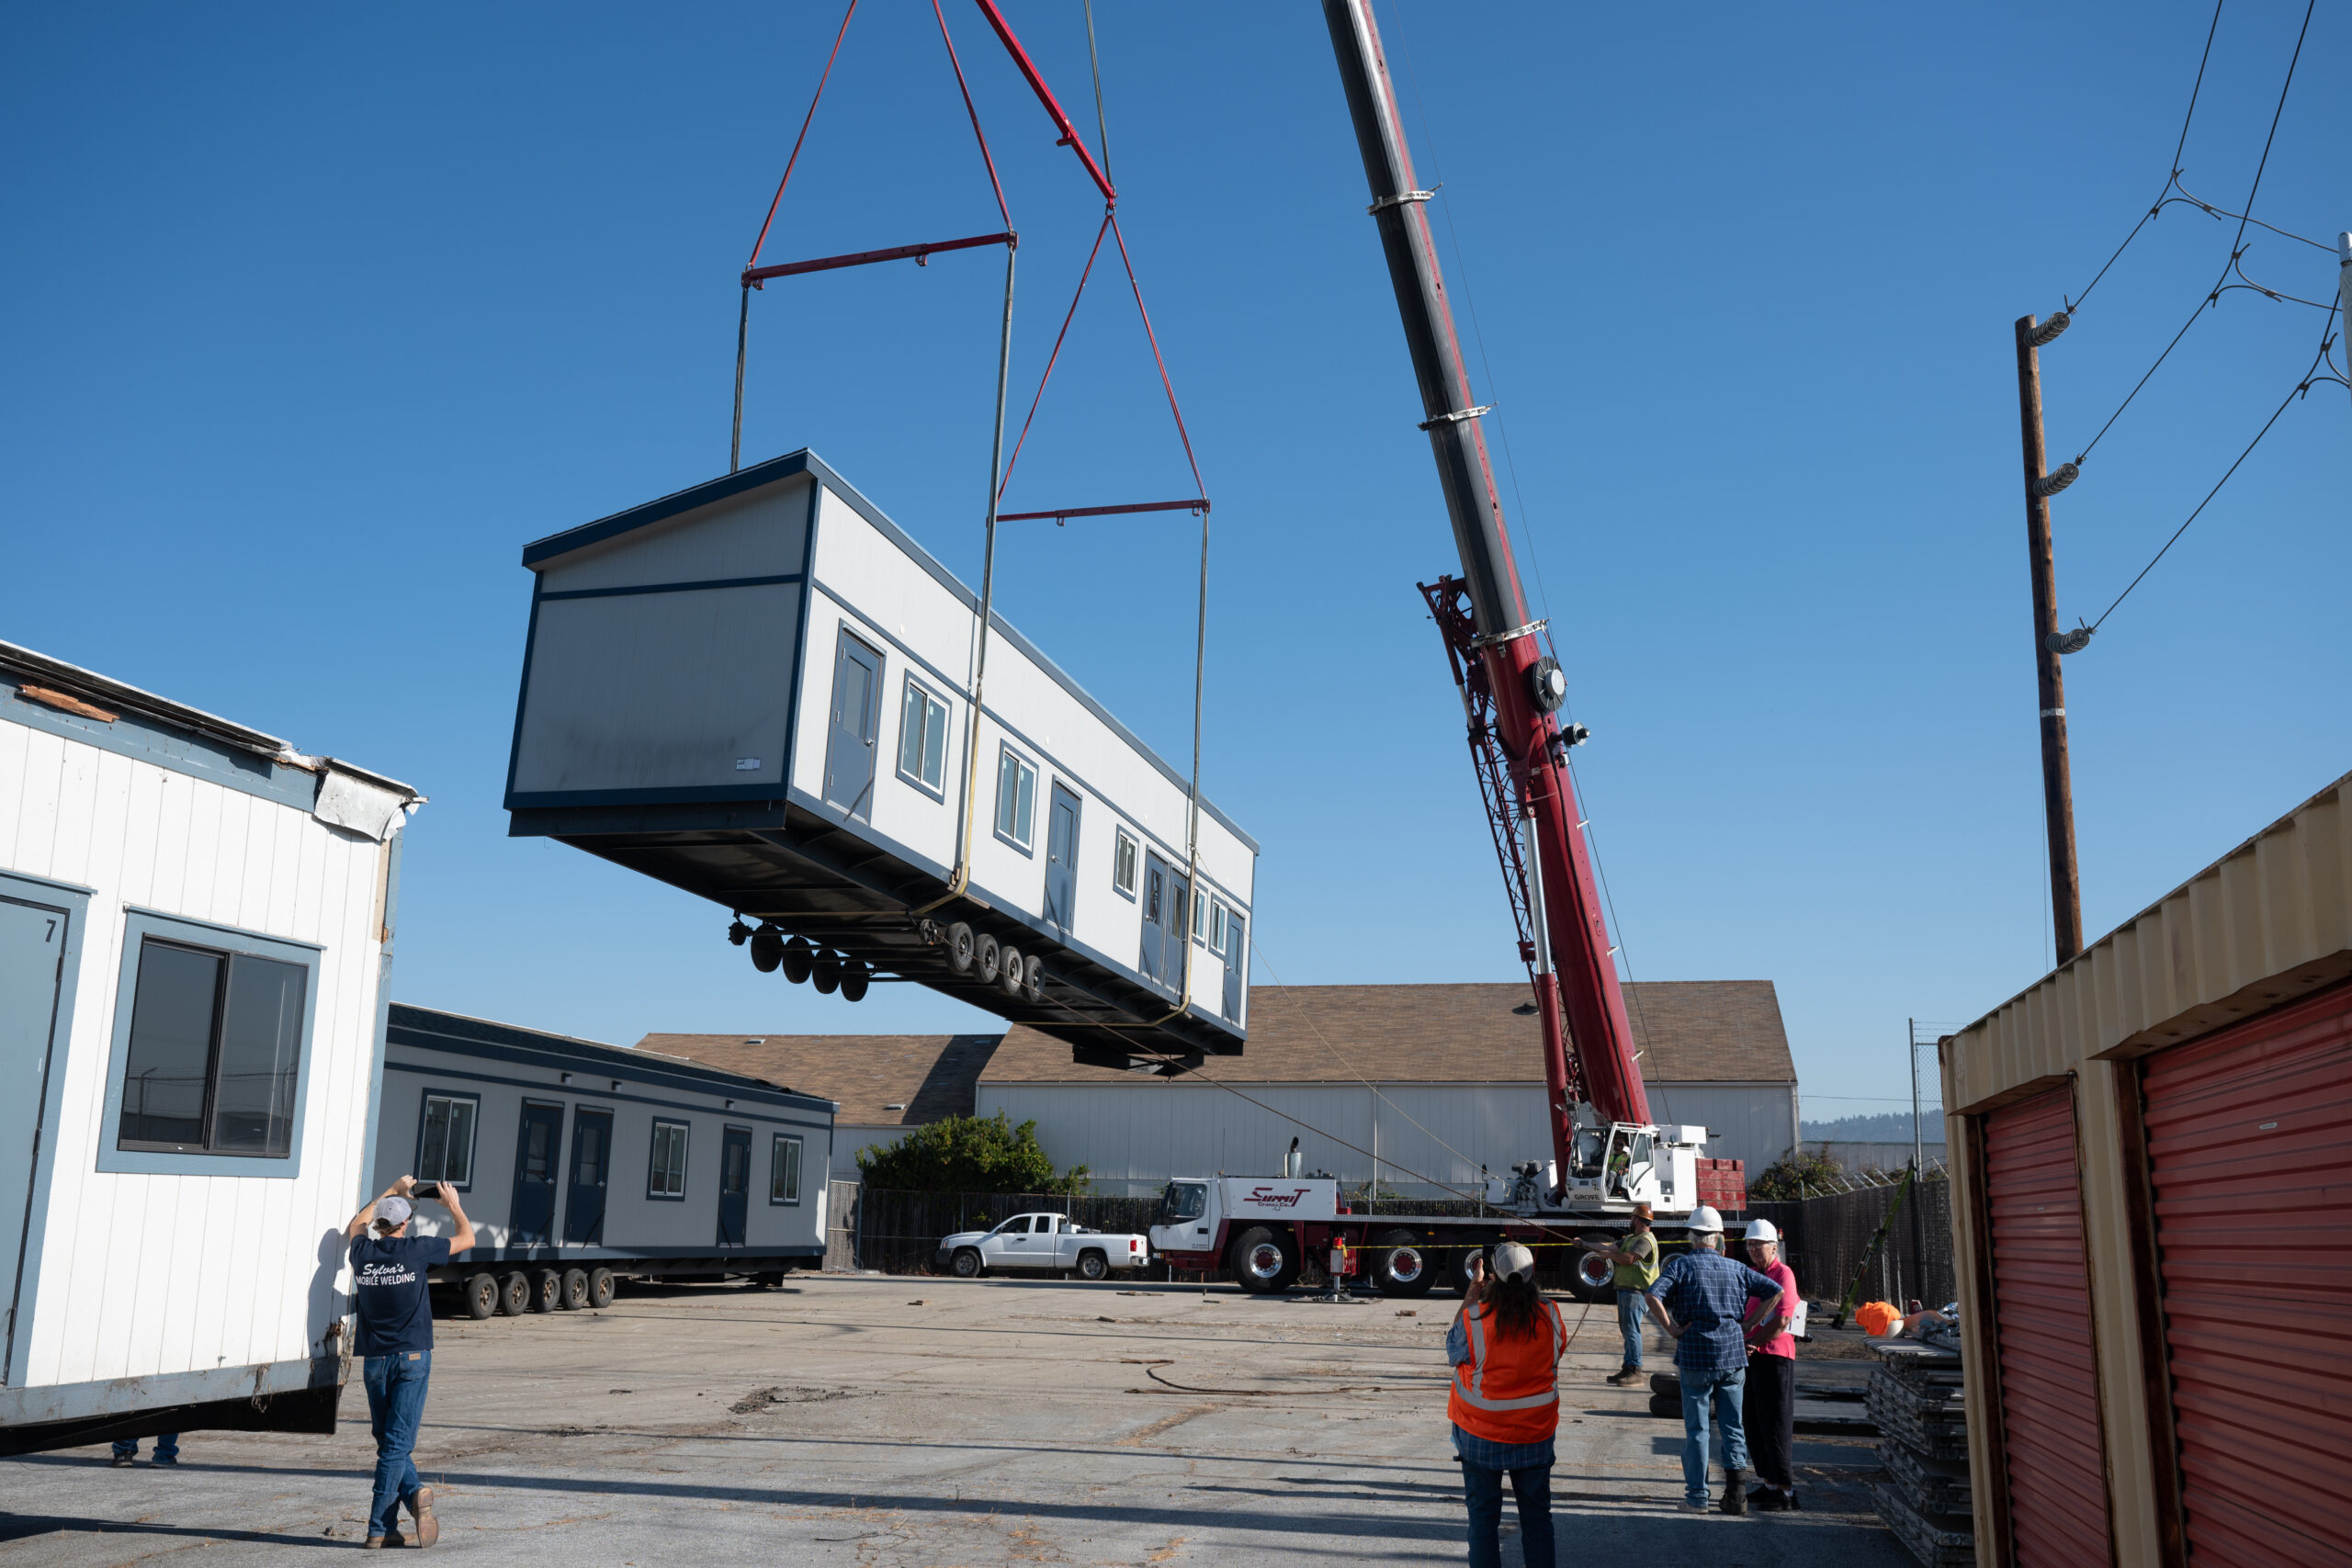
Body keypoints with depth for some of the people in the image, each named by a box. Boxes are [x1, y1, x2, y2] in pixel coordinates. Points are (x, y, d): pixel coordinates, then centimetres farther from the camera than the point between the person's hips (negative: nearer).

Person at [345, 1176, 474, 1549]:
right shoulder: (415, 1250, -8)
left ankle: (414, 1493, 2)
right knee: (397, 1442, -4)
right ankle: (378, 1529, -5)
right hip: (412, 1357, -3)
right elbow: (467, 1238, 7)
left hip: (374, 1360, 3)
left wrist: (392, 1192, 34)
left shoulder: (362, 1252, 0)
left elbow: (356, 1225, 26)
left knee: (388, 1441, 15)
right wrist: (452, 1202, 21)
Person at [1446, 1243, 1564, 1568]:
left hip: (1481, 1435, -2)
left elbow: (1453, 1349, 0)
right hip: (1535, 1432, 2)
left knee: (1483, 1516, 11)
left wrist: (1471, 1292, 1)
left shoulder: (1475, 1317, -20)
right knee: (1537, 1514, 16)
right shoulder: (1550, 1316, -13)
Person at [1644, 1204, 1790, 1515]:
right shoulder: (1736, 1268, 8)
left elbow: (1653, 1296, -18)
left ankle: (1697, 1496, 10)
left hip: (1696, 1355, -3)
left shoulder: (1681, 1265, -3)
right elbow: (1776, 1291, 8)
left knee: (1696, 1428, 5)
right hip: (1733, 1355, 3)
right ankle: (1736, 1490, 4)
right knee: (1733, 1426, 12)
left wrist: (1671, 1329, -8)